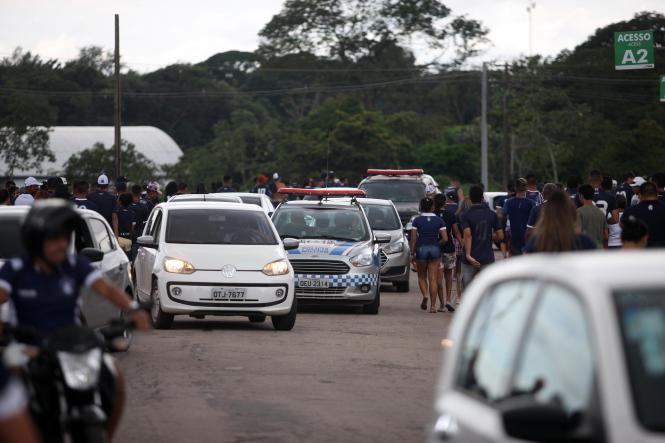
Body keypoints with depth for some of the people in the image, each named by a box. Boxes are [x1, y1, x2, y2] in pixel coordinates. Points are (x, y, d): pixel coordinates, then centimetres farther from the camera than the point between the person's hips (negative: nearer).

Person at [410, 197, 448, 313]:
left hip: (421, 249, -1)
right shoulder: (439, 220, 1)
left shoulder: (417, 220, -2)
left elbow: (413, 239, -5)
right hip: (435, 249, 1)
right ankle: (433, 305, -2)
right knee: (433, 278, 3)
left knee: (422, 276, 16)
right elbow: (445, 239, -5)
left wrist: (412, 253, 3)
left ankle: (425, 295, -11)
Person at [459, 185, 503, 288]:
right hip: (487, 258, 2)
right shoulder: (492, 214, 2)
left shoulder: (465, 216, -6)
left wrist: (468, 255, -27)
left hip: (471, 260, -1)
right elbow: (500, 236, 2)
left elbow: (467, 234, -21)